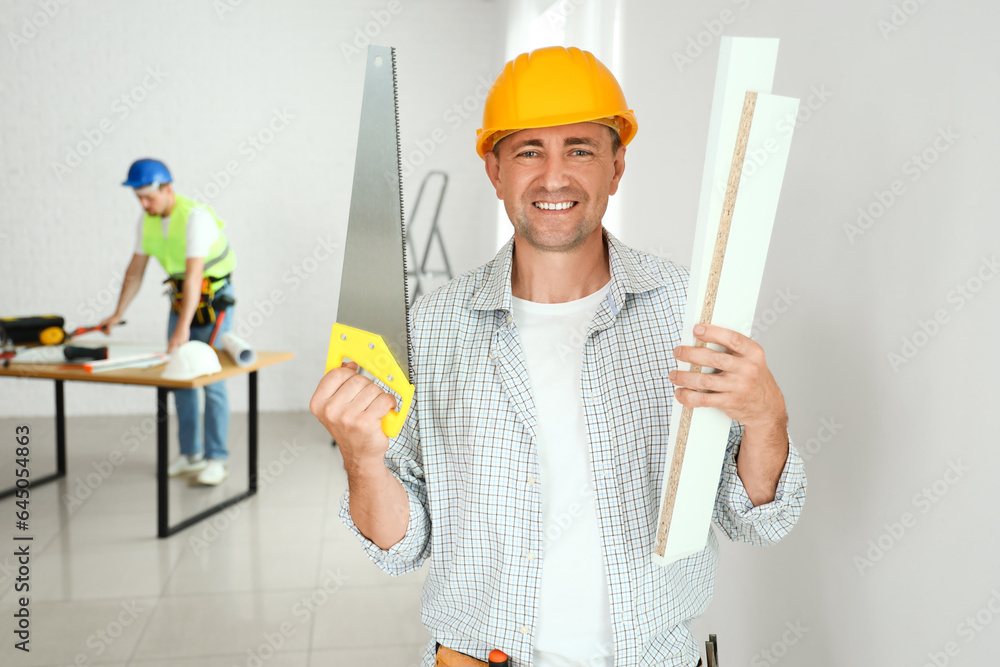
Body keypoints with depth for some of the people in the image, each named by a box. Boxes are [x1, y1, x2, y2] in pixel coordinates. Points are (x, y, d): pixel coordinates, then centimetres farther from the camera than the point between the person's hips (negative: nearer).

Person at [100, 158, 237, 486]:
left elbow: (194, 274, -32)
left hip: (213, 300, -7)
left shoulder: (195, 216, -24)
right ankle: (191, 454, 18)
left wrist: (183, 328, -37)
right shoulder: (148, 220, 0)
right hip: (181, 297, 8)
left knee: (211, 380, -7)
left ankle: (216, 459, 1)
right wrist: (118, 314, 8)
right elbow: (135, 270, 9)